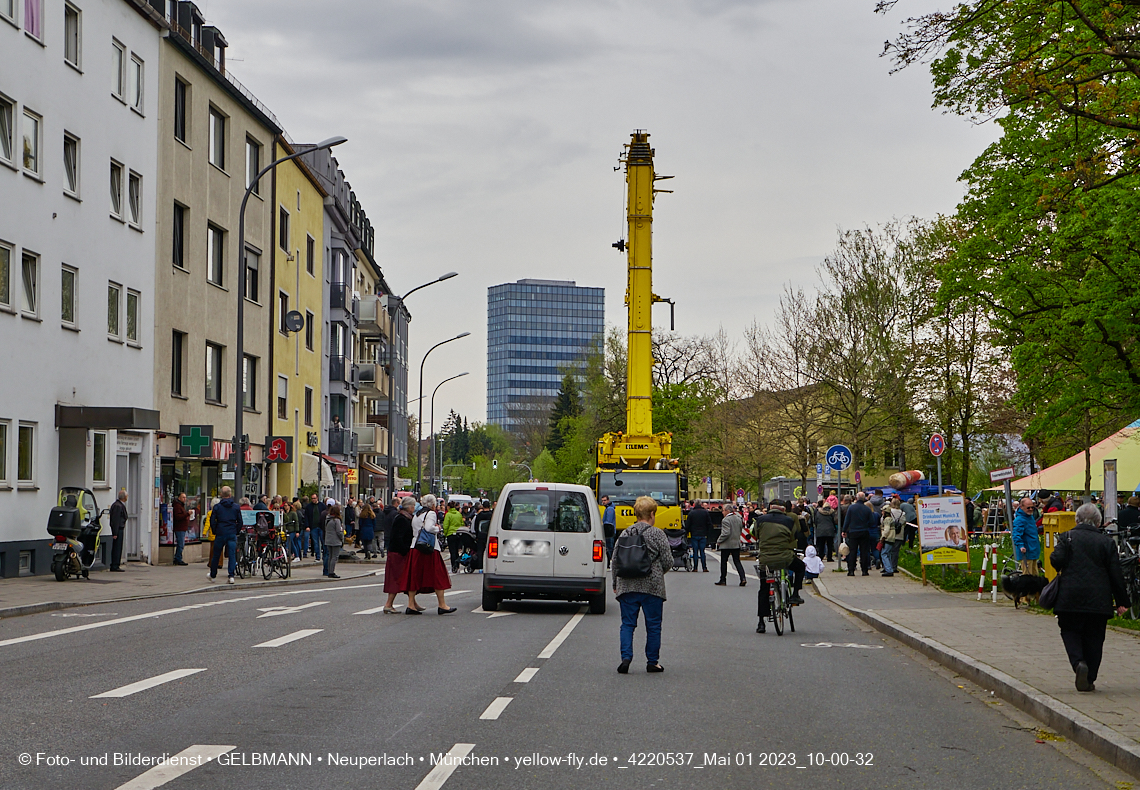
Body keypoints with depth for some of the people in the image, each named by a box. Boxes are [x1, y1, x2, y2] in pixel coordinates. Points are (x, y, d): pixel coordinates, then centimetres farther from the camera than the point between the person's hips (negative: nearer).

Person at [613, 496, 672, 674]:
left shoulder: (625, 534, 4)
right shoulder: (658, 534, -6)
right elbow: (668, 562, -5)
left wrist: (615, 584, 18)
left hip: (627, 586, 3)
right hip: (652, 586, -3)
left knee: (627, 624, 8)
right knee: (653, 625, 8)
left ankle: (626, 657, -8)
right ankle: (652, 662, 13)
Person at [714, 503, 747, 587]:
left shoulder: (726, 520, -17)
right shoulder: (738, 519, 8)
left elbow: (726, 533, -22)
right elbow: (740, 530, 16)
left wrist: (719, 541, -10)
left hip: (726, 545, -7)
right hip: (736, 544, 7)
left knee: (724, 562, 6)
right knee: (737, 561, 7)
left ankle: (723, 580, 13)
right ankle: (743, 578, -8)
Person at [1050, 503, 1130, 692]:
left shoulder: (1067, 537, 1)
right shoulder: (1106, 542, 4)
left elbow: (1057, 560, -13)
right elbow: (1116, 574, 3)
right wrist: (1122, 601, 9)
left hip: (1070, 597, -1)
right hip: (1099, 599, 1)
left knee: (1070, 631, 11)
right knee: (1093, 637, 9)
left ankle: (1078, 662, -16)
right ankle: (1089, 679, 10)